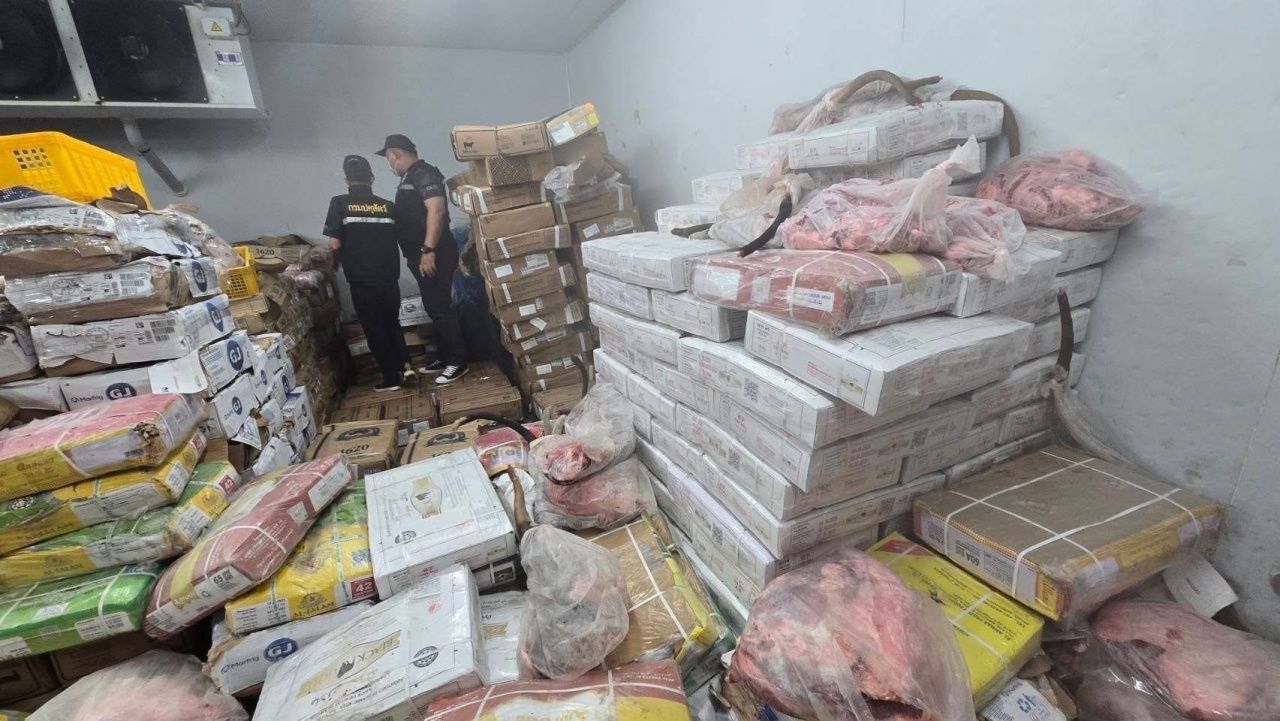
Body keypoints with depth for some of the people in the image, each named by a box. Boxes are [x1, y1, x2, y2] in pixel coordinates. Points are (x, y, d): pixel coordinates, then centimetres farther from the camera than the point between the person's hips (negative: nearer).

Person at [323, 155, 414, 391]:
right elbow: (402, 240, 5)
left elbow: (334, 244, -8)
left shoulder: (340, 203, -3)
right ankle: (404, 363, 12)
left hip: (361, 280, -3)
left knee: (374, 329, 9)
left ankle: (391, 378, 14)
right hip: (389, 278, 3)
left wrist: (346, 257, 12)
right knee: (392, 322, 22)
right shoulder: (388, 205, 3)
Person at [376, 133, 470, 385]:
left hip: (434, 254, -10)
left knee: (441, 307, -8)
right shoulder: (408, 178, 20)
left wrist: (428, 250, -26)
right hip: (420, 254, 10)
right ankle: (446, 358, 22)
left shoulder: (425, 173, -10)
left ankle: (458, 362, 0)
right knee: (434, 307, 13)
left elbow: (436, 210, -22)